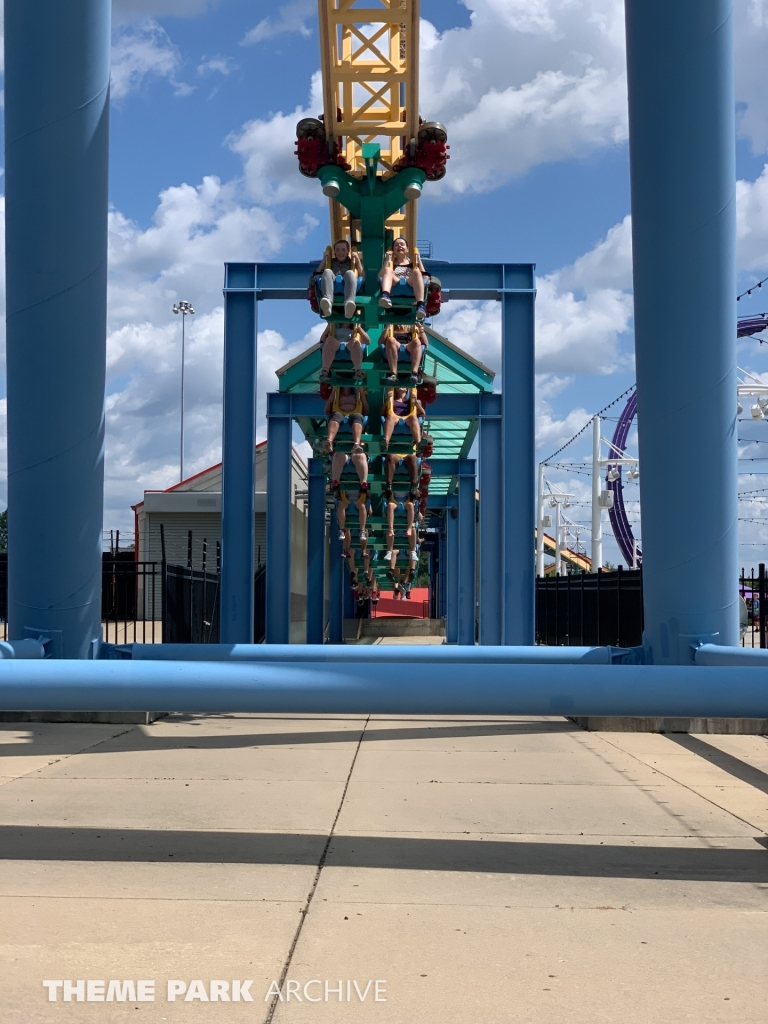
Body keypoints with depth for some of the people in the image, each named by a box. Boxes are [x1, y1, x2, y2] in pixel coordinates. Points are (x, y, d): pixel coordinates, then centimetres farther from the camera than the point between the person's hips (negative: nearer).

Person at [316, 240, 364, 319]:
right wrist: (324, 259, 20)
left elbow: (363, 276, 19)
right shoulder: (331, 261, 36)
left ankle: (349, 302, -63)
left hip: (346, 287, 0)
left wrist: (357, 259, 17)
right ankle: (327, 302, -60)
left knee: (349, 273, -32)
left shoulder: (351, 262, 35)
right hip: (332, 286, 1)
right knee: (327, 271, -30)